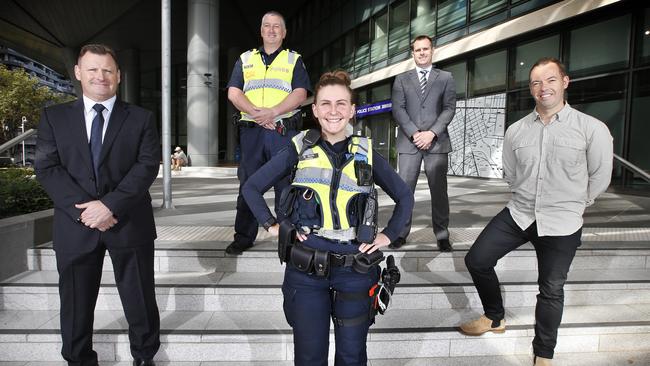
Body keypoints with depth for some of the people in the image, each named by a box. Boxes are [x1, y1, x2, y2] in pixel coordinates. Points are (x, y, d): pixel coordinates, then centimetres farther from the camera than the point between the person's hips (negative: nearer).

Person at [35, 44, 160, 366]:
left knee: (140, 300, 10)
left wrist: (110, 205, -18)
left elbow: (148, 165, -8)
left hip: (129, 223, -1)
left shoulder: (141, 118, 4)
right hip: (75, 226, 1)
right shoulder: (54, 117, 8)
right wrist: (83, 208, -14)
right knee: (76, 303, 13)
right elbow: (47, 168, -1)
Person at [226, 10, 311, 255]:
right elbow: (233, 92, 5)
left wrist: (272, 112, -17)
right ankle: (243, 237, 15)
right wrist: (255, 112, -12)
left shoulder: (294, 60, 12)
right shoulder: (245, 59, 18)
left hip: (283, 131, -2)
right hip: (251, 131, 2)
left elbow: (300, 94, -3)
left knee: (286, 183, 0)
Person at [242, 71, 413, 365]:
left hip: (354, 269, 1)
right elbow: (252, 187, 8)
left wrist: (388, 236, 3)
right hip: (305, 269, 0)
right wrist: (272, 226, 0)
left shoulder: (366, 154, 2)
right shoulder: (299, 150, 0)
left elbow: (404, 197, 12)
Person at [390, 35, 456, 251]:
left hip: (436, 142, 0)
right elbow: (398, 109, 3)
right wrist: (414, 134, -10)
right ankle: (401, 232, 7)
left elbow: (449, 108, 3)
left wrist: (432, 133, -11)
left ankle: (442, 235, 9)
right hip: (408, 142, 1)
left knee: (439, 190, 1)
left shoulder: (445, 78, 12)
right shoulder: (402, 79, 13)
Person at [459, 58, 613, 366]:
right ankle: (495, 318, 26)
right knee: (476, 260, 0)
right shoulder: (516, 131, -1)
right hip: (518, 214, 3)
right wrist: (529, 200, 15)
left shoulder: (592, 129, -10)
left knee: (551, 290, 9)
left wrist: (570, 204, 10)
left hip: (562, 224, -3)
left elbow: (599, 178, 1)